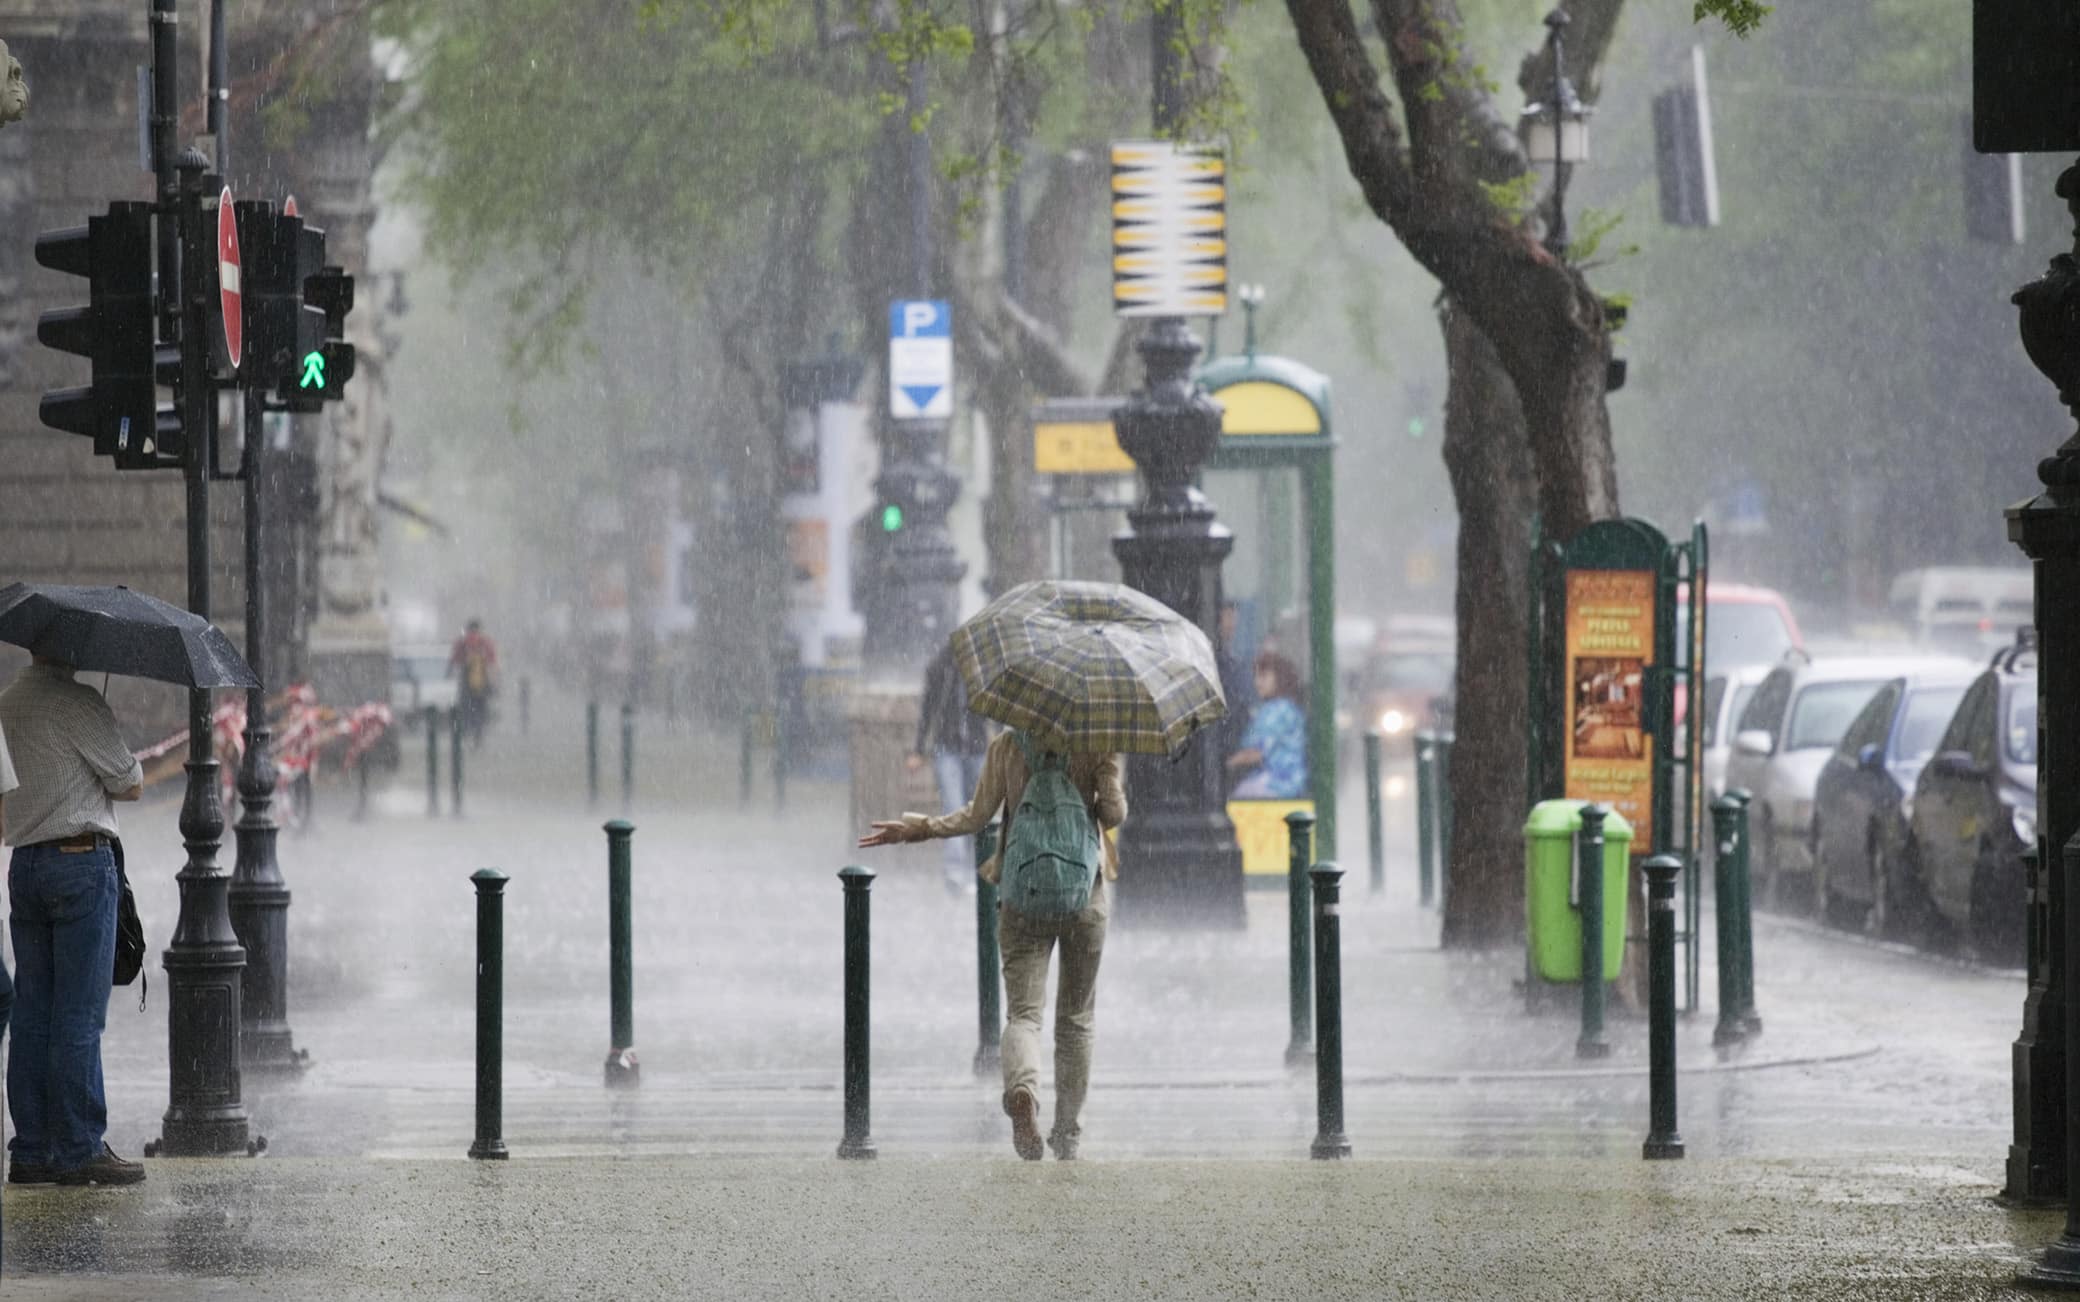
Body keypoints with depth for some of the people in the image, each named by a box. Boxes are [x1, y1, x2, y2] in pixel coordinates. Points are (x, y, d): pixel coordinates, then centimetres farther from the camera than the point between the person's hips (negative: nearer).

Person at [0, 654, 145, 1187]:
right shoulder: (75, 702, -11)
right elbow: (131, 784, -5)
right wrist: (125, 777, 15)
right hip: (81, 859, -8)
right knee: (79, 1017, -5)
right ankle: (80, 1150, -4)